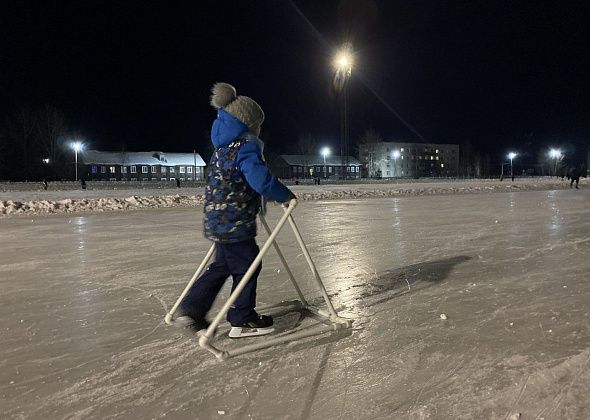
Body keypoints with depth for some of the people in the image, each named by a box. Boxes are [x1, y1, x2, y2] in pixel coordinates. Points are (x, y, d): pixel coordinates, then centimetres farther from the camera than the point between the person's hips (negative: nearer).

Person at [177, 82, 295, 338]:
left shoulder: (223, 148, 15)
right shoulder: (246, 147, -16)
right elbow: (261, 180, -30)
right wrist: (285, 196, -13)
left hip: (219, 221, 10)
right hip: (235, 223, -9)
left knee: (223, 266, 20)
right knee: (247, 267, 4)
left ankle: (191, 310, 24)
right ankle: (243, 321, 16)